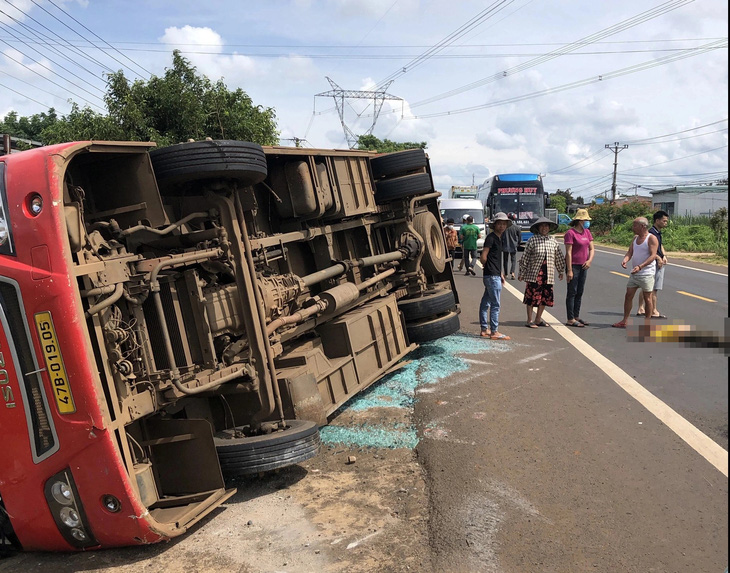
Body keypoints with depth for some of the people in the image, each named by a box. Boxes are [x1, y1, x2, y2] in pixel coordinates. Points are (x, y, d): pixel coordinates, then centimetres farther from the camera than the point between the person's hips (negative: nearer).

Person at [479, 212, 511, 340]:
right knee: (495, 304, -7)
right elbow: (483, 258, -16)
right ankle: (494, 332, -4)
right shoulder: (491, 237, -11)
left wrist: (501, 274, 19)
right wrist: (490, 268, 0)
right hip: (492, 276, -10)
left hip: (495, 275, 10)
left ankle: (484, 329, 21)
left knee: (486, 302, 14)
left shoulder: (498, 238, 17)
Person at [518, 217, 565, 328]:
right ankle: (529, 320, 9)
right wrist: (522, 273, -3)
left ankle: (538, 319, 23)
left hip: (548, 274, 5)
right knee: (531, 297, -1)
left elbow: (559, 257, 19)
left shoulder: (553, 241, 10)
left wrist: (560, 271, 23)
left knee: (545, 297, 9)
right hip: (534, 274, -5)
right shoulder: (532, 240, -4)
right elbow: (525, 257, -3)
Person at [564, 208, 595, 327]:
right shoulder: (570, 233, -12)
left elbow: (591, 249, 12)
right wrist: (569, 270, -19)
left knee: (580, 293, 12)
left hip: (584, 266, 7)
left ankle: (576, 316, 21)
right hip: (573, 265, -7)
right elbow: (568, 252, -16)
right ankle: (570, 319, 1)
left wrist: (589, 260, -9)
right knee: (572, 293, -3)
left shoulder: (587, 232, 11)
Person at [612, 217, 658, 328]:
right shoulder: (635, 238, 13)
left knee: (647, 298, 1)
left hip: (646, 274, -7)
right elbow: (630, 252, 9)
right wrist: (625, 260, -14)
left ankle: (647, 322, 10)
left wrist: (640, 266, -29)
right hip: (634, 273, 7)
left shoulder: (651, 238, -10)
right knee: (628, 295, 6)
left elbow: (653, 256, -18)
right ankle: (624, 321, 11)